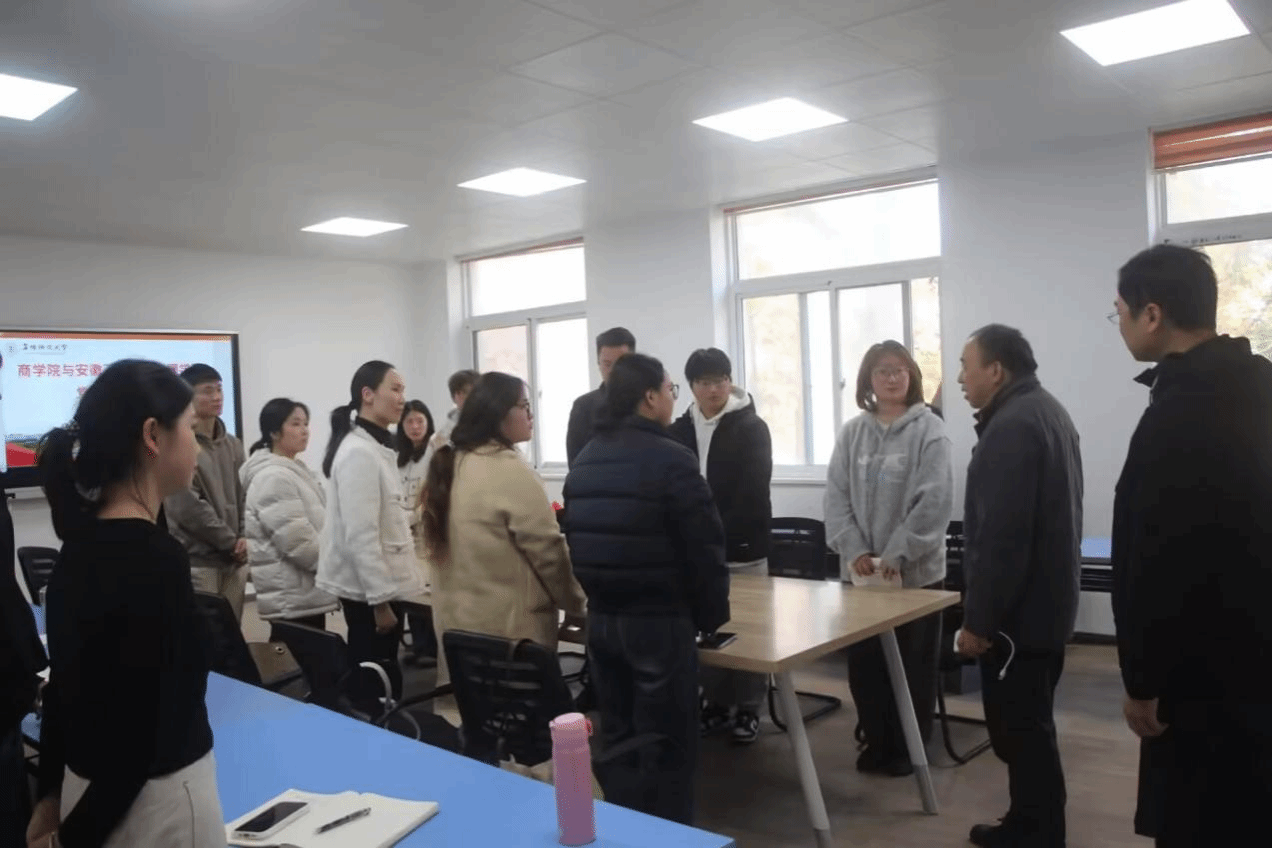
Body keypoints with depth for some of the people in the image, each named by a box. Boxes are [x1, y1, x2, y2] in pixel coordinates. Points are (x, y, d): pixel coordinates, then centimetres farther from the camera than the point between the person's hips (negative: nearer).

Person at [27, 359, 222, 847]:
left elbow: (66, 686, 9)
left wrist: (53, 796, 16)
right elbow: (144, 726, -22)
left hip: (86, 791, 8)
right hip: (154, 803, -8)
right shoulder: (156, 558, -24)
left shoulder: (79, 548, 1)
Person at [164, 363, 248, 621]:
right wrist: (231, 542, -9)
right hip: (197, 560, -6)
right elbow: (189, 508, -14)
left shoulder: (233, 445, 13)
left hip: (235, 560, 6)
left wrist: (244, 538, -4)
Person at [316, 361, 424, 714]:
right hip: (369, 587, -9)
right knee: (375, 688, 0)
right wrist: (380, 600, -21)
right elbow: (361, 535, -24)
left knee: (374, 681, 16)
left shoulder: (376, 447, 12)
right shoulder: (359, 452, -19)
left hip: (378, 581, 10)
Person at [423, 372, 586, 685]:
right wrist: (577, 604, 1)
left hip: (458, 621, 8)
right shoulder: (510, 470, -17)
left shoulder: (450, 465, 7)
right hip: (508, 628, -8)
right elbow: (548, 550, -14)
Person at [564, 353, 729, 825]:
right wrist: (711, 615, 0)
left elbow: (575, 540, 13)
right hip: (660, 620, -7)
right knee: (666, 750, 5)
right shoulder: (672, 460, -14)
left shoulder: (583, 462, 8)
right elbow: (704, 548, -13)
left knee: (617, 739, 17)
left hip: (600, 618, 7)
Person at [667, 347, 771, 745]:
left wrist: (720, 535, -19)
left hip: (743, 547, -4)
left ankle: (748, 707, 14)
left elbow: (753, 493, -12)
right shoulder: (680, 430, 8)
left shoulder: (752, 428, -4)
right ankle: (715, 701, 21)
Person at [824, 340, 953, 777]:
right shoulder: (852, 432, 4)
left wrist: (896, 555, -18)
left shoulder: (929, 429, -8)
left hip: (915, 570, -3)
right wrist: (854, 550, -10)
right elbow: (836, 496, 2)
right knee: (864, 662, 11)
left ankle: (907, 747, 25)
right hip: (860, 570, 4)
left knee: (912, 664, 9)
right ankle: (875, 741, 29)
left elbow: (935, 501, -14)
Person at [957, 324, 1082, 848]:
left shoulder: (1012, 426, -21)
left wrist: (978, 619, -19)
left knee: (1020, 732, -1)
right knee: (1029, 727, 19)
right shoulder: (1043, 411, 14)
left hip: (1016, 613, -11)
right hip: (1042, 602, 11)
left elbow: (1002, 537, -26)